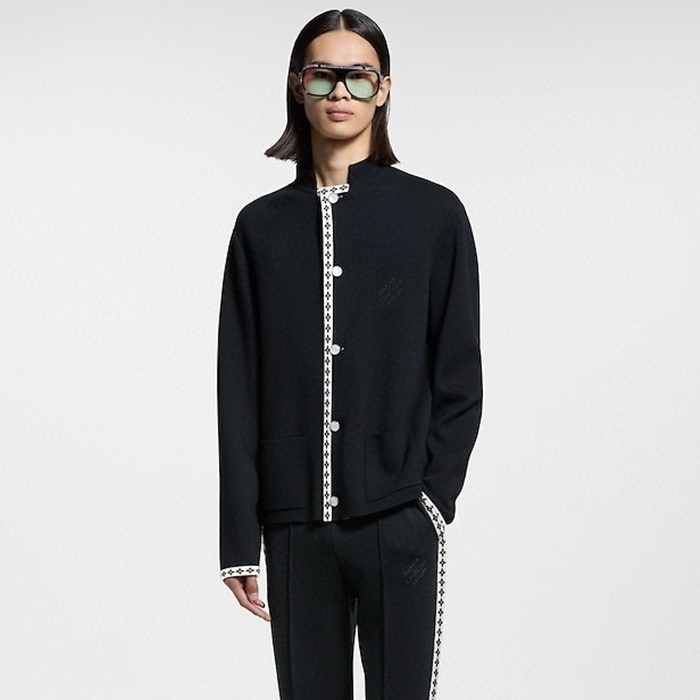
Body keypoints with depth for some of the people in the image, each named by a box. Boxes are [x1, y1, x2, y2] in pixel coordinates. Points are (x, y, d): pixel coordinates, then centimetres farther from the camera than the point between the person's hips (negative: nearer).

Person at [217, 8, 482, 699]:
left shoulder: (434, 215, 2)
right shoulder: (263, 225, 8)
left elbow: (459, 377, 3)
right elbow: (239, 392, 6)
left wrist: (434, 495, -7)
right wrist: (239, 539, 2)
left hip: (399, 525, -2)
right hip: (297, 527, 2)